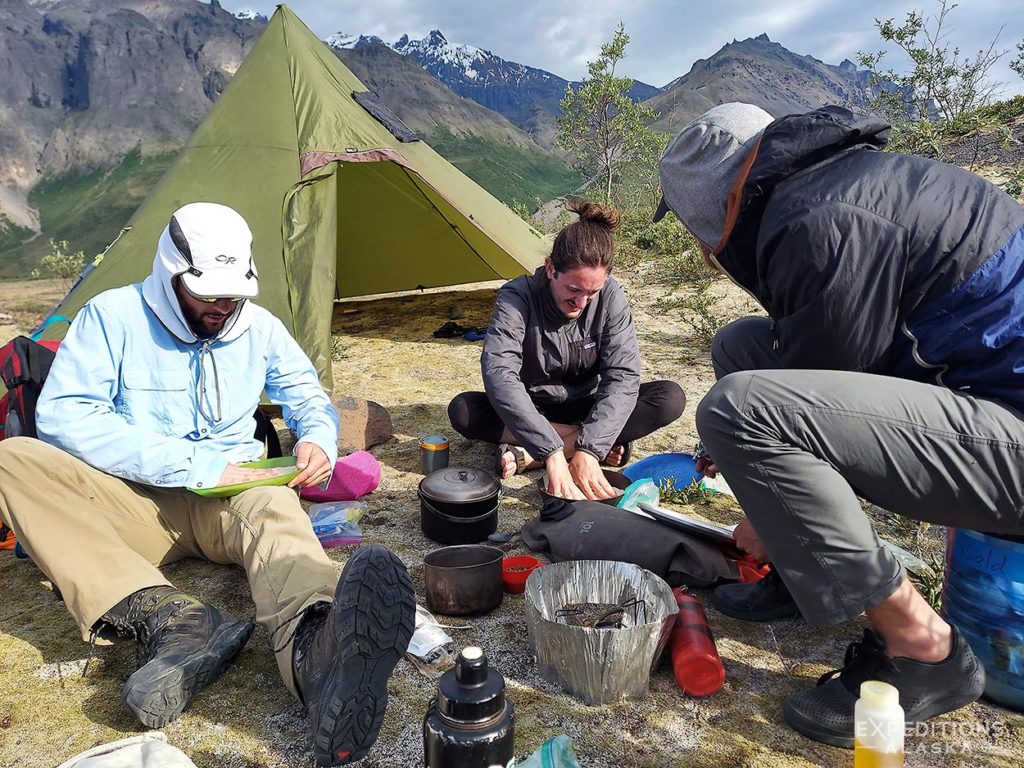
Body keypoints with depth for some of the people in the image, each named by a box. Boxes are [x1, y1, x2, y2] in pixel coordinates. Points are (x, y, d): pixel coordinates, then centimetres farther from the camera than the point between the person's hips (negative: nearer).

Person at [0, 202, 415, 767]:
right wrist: (194, 464, -23)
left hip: (229, 499, 1)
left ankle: (319, 656, -71)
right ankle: (168, 619, -46)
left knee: (272, 507, -36)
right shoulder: (112, 316, -5)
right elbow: (62, 414, -16)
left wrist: (317, 439, -13)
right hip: (135, 505, 0)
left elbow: (308, 396, 13)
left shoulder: (259, 326, 5)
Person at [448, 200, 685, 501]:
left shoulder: (610, 297, -18)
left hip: (585, 406, 2)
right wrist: (551, 452, -49)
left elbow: (622, 375, -24)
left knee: (670, 399, -22)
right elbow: (498, 373, -39)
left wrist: (589, 450, -38)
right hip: (532, 408, -1)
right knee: (462, 411, -30)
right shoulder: (517, 297, -25)